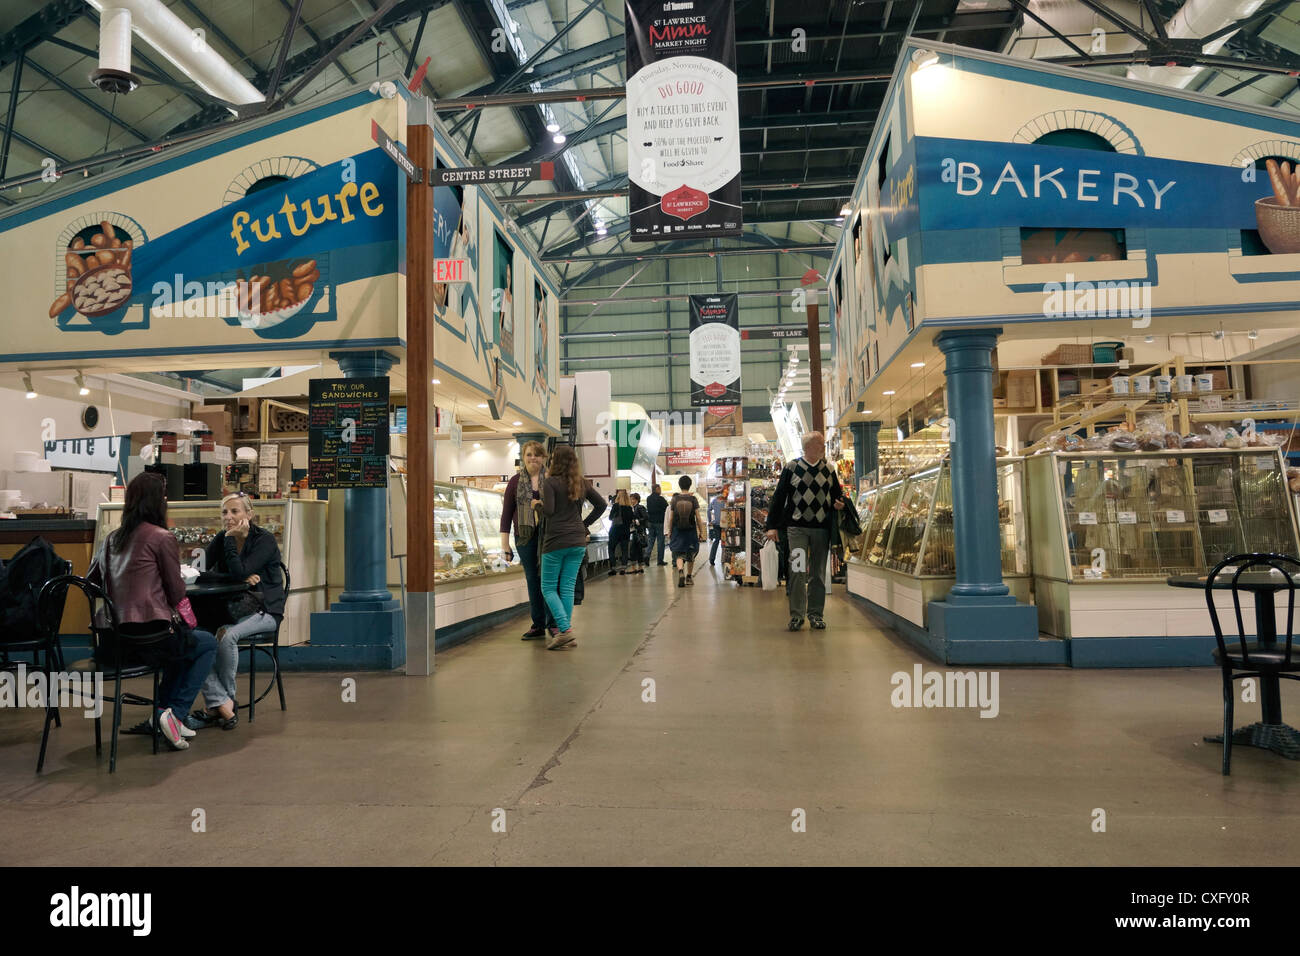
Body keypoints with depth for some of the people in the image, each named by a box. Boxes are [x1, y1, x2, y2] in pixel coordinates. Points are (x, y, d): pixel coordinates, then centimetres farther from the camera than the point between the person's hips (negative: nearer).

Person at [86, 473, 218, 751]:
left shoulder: (111, 539, 11)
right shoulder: (162, 537, -9)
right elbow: (177, 593, -4)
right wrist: (168, 605, 17)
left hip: (111, 641, 7)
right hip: (146, 635, -7)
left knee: (181, 638, 32)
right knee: (208, 644, 18)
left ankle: (163, 710, 28)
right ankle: (175, 713, 6)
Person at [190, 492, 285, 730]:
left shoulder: (265, 540, -8)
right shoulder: (220, 540, 9)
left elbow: (239, 572, -20)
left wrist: (231, 539, -16)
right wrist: (243, 577, -15)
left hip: (264, 610, -5)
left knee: (227, 635, -33)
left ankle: (224, 701, -12)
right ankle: (222, 705, -27)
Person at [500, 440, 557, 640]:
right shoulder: (516, 481, 8)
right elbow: (507, 512, 8)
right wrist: (505, 543, 4)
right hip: (525, 536, 2)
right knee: (532, 580, 7)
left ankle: (553, 623, 6)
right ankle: (538, 625, 16)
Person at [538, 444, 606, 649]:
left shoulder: (550, 482, -7)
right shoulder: (582, 483, 10)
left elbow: (549, 510, -18)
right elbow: (601, 504, 11)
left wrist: (536, 505, 2)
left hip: (556, 541, -5)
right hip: (578, 541, 5)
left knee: (548, 588, 4)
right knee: (568, 587, 10)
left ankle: (565, 630, -10)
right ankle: (566, 632, 10)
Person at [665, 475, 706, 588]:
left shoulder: (674, 499, -3)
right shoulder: (693, 499, -5)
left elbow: (670, 518, -1)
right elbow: (698, 517, -5)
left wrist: (669, 531, 9)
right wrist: (701, 531, 4)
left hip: (677, 531, 0)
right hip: (691, 530, 0)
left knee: (678, 554, 1)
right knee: (691, 554, 16)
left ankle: (680, 571, -26)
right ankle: (689, 577, 25)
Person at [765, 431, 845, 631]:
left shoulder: (829, 470, 11)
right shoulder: (791, 468, 2)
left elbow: (838, 495, 22)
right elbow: (778, 497, 2)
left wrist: (839, 503, -3)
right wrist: (772, 526, -2)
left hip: (822, 528, 3)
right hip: (797, 528, -3)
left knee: (818, 573, 7)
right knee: (797, 571, -8)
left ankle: (815, 613, 17)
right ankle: (797, 615, 0)